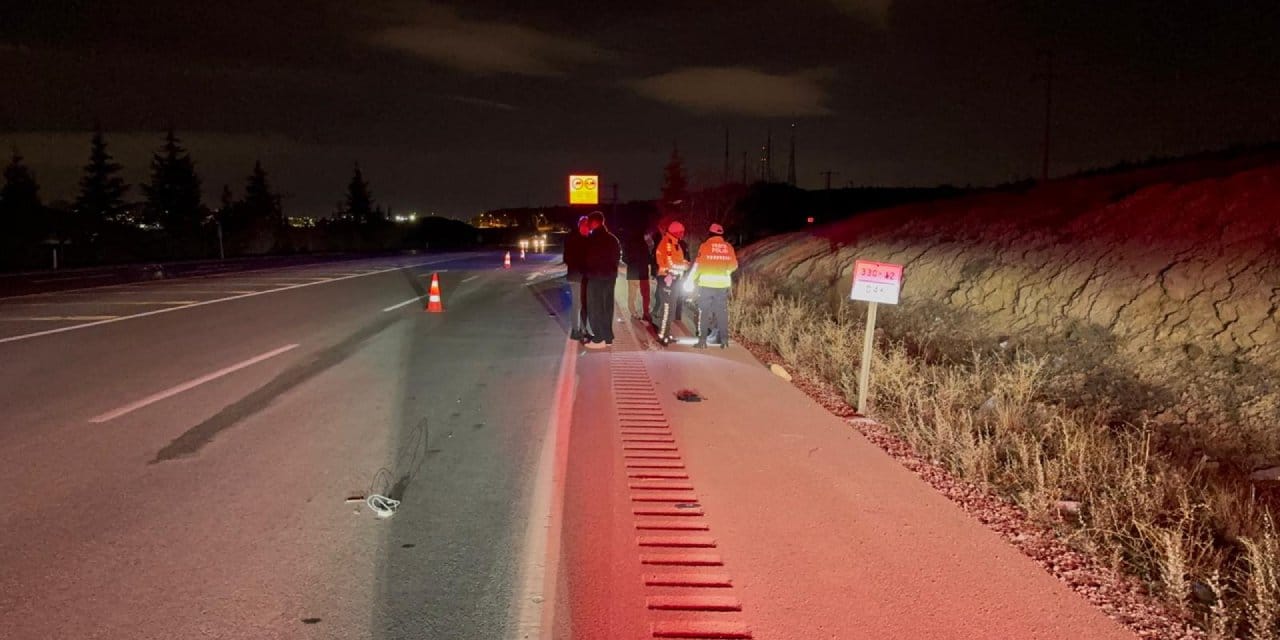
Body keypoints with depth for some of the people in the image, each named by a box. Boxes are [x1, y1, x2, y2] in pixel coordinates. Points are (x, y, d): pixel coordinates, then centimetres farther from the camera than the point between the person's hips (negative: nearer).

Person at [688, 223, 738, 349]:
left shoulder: (705, 246, -6)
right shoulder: (728, 247, 3)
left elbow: (698, 265, -7)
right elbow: (734, 265, 9)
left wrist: (691, 279, 4)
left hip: (706, 283, -3)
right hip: (723, 284, 3)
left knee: (704, 312, 4)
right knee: (722, 313, 10)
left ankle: (702, 341, 3)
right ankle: (724, 341, 10)